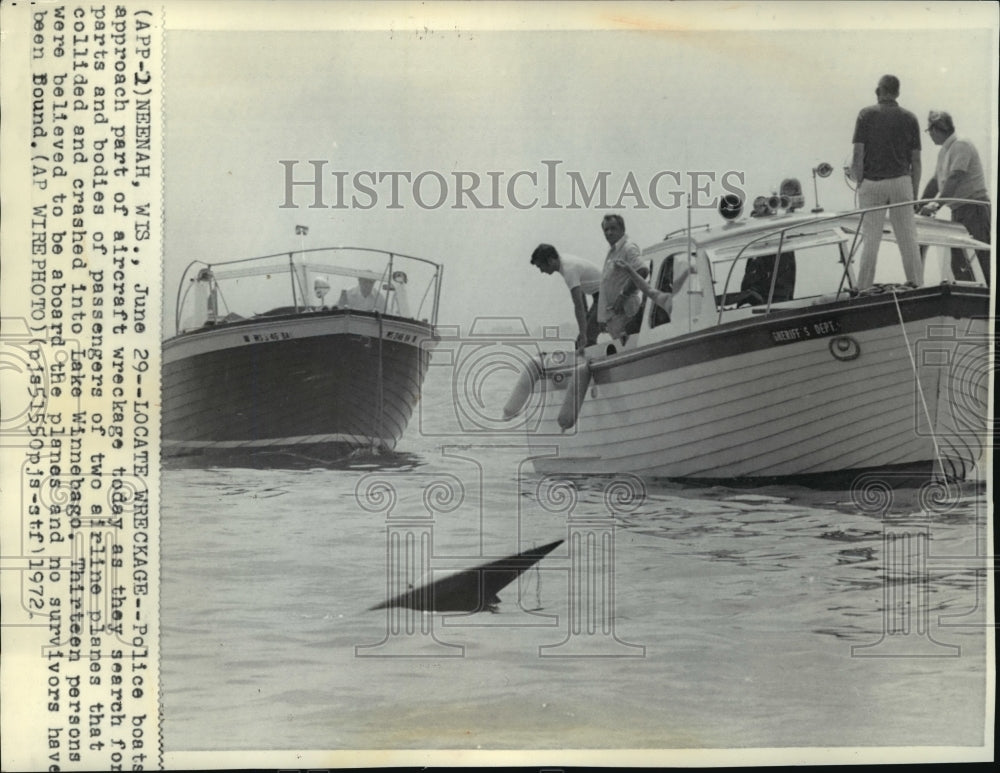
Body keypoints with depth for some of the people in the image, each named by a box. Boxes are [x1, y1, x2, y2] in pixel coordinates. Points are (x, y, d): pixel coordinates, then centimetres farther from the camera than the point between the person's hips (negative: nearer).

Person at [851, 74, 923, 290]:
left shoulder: (866, 115, 0)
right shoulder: (910, 118, 6)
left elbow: (858, 155, -6)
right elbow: (915, 161, 5)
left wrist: (859, 185, 2)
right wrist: (915, 193, 11)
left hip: (871, 183, -1)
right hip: (901, 182, 1)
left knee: (870, 240, 3)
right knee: (908, 239, 5)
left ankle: (864, 290, 4)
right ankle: (917, 286, 7)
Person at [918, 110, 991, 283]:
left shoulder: (961, 145, -11)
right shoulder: (943, 151, 17)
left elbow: (955, 178, -22)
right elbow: (935, 181, 23)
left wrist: (937, 203, -28)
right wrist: (919, 207, 22)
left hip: (975, 208, -10)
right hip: (958, 212, 10)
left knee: (985, 259, -12)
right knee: (958, 263, 7)